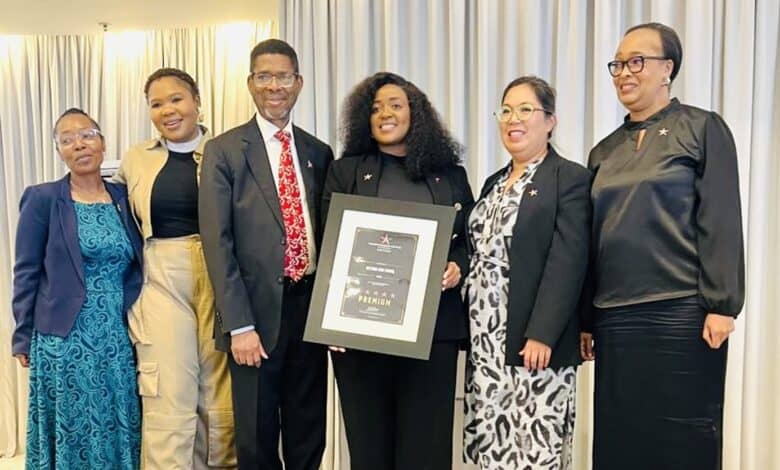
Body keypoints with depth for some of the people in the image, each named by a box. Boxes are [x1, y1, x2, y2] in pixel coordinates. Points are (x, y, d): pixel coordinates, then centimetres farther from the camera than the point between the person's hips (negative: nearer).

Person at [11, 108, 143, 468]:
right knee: (73, 433, 6)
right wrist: (23, 339, -3)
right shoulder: (42, 199, -4)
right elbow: (26, 274, -3)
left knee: (120, 430, 10)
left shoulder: (124, 197, 6)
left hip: (119, 340, 3)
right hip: (65, 341, -3)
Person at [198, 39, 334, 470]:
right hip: (258, 311, -3)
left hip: (311, 306, 4)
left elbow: (327, 233, 12)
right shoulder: (224, 150, -3)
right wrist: (239, 324, -14)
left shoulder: (319, 152, 9)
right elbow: (217, 242, -9)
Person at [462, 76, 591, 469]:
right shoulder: (494, 182, 17)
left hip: (535, 341, -7)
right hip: (485, 340, 7)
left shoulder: (570, 179, -6)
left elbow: (567, 263, -14)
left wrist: (541, 335, -21)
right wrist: (463, 308, 10)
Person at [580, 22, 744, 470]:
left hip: (682, 313, -5)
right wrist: (585, 320, 13)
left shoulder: (703, 128, 1)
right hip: (614, 317, 5)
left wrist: (721, 306, -13)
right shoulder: (605, 150, 14)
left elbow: (720, 222, -6)